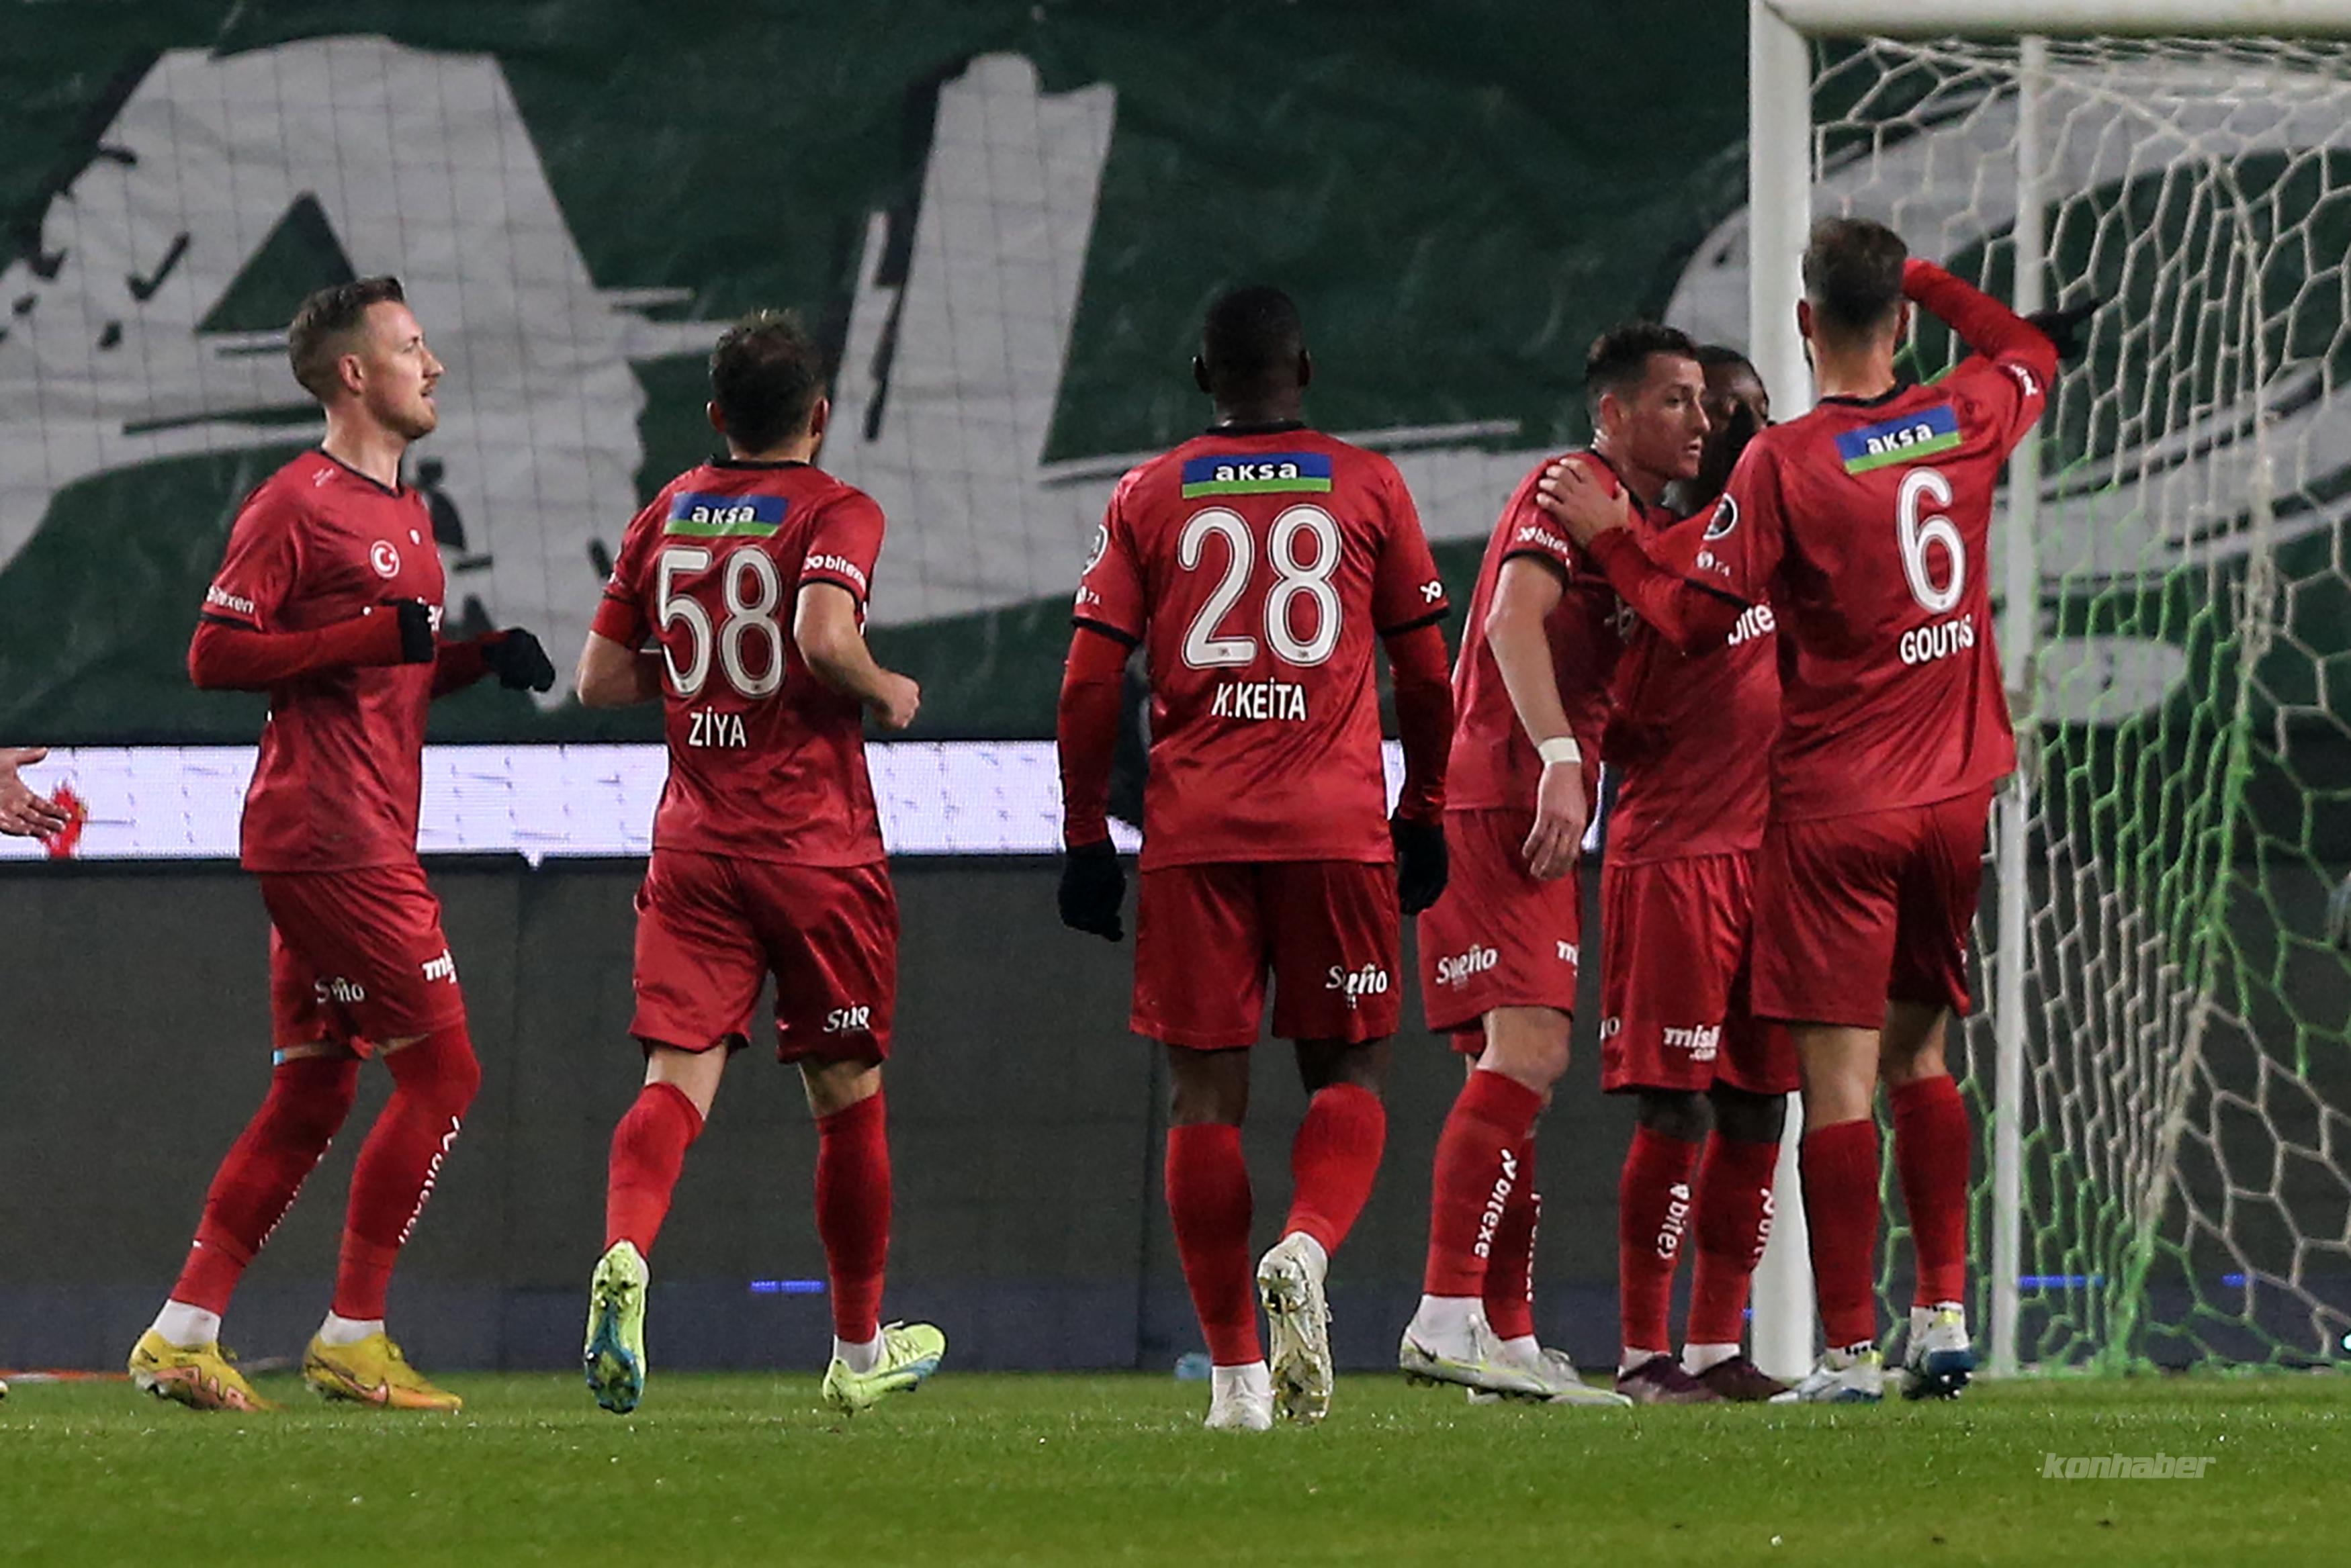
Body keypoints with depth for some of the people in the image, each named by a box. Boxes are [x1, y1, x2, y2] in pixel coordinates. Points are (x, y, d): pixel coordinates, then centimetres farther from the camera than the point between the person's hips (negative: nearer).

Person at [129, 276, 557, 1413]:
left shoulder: (404, 511, 19)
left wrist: (481, 657, 10)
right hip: (329, 837, -10)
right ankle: (351, 1340, -6)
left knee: (311, 1097, 9)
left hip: (371, 838, 10)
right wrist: (375, 638, -21)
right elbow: (216, 656, -14)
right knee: (441, 1070, -10)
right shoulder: (295, 506, -10)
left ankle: (181, 1337, 10)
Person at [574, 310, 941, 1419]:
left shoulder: (666, 516, 9)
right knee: (847, 1094, 11)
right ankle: (859, 1351, 21)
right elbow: (826, 635, -23)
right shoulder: (835, 514, -6)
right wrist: (889, 691, -5)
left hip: (694, 848, 3)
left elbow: (600, 677, 11)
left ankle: (624, 1254, -37)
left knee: (677, 1078, -6)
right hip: (817, 851, -3)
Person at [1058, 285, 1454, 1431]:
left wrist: (1087, 837, 10)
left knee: (1206, 1091, 3)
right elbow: (1426, 677, 10)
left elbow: (1090, 684, 4)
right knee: (1347, 1072, 9)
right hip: (1336, 823, 0)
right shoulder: (1367, 488, 7)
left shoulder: (1148, 499, 7)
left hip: (1193, 830, 0)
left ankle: (1236, 1374, 1)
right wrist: (1425, 817, 20)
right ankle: (1306, 1246, -22)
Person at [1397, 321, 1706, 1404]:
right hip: (1497, 806, -10)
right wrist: (1558, 761, -31)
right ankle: (1447, 1318, -26)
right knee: (1527, 1050, -20)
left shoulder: (1644, 519, 23)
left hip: (1532, 816, 10)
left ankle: (1506, 1338, 14)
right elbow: (1516, 616, -23)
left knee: (1518, 1066, 11)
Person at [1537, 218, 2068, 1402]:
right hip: (1954, 795, 5)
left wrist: (1606, 540, 3)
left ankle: (1851, 1347, -8)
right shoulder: (1967, 421, 2)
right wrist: (1924, 281, 25)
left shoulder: (1784, 462, -12)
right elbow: (2031, 350, 26)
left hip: (1834, 805, -5)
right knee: (1918, 1051, 16)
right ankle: (1945, 1313, 10)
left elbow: (1696, 619, -9)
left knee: (1838, 1074, -5)